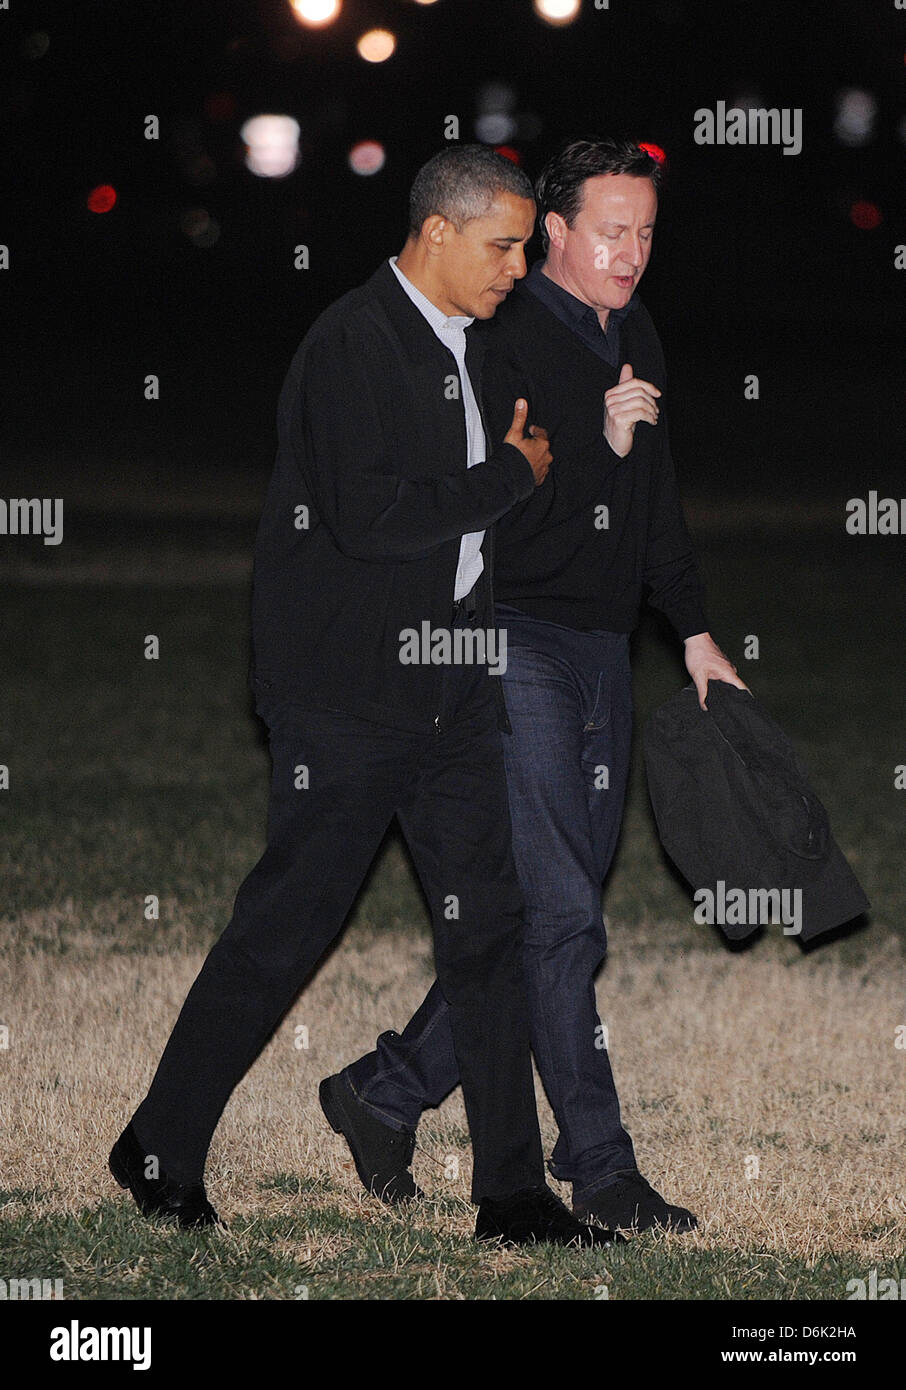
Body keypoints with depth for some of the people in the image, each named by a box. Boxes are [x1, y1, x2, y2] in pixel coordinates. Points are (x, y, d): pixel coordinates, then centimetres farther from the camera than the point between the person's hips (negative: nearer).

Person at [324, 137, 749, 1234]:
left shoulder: (636, 340, 16)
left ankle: (387, 1091, 21)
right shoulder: (501, 339, -11)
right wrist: (597, 442, -23)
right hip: (516, 645, -8)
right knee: (561, 916, -9)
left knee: (553, 914, 9)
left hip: (603, 649, 8)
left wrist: (694, 630, 23)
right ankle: (600, 1170, -5)